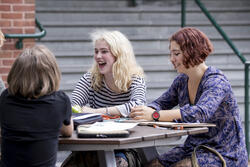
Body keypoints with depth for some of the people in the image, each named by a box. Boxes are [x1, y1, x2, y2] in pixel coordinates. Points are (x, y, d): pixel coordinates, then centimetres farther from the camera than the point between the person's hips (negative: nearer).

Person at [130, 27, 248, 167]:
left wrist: (155, 115, -40)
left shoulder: (217, 81, -17)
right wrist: (148, 110, -19)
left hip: (224, 154, -7)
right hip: (194, 148, 7)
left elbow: (201, 113, -33)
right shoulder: (182, 81, 8)